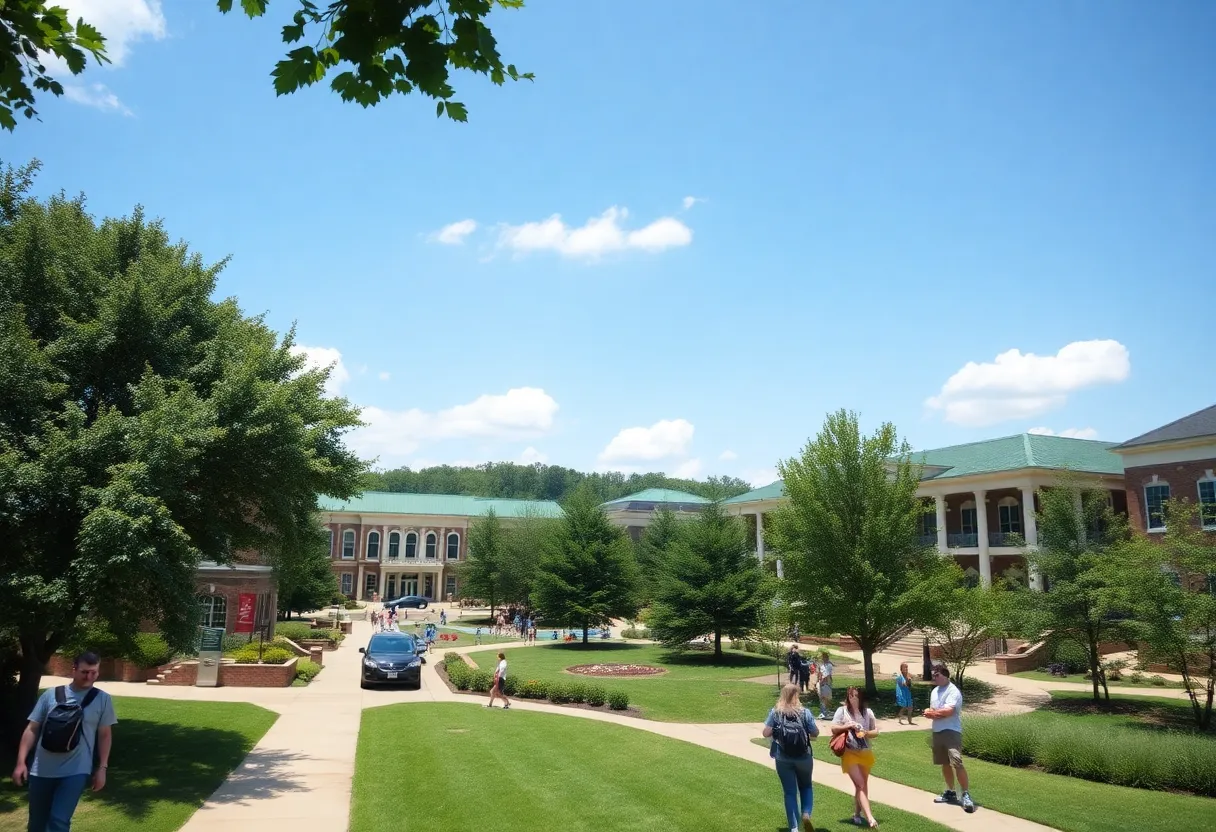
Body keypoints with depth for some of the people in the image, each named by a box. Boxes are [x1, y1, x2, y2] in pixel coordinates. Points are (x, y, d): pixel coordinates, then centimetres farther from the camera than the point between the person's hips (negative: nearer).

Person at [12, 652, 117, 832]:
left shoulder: (102, 699, -1)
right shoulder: (50, 695, 1)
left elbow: (105, 735, 3)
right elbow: (32, 729, 5)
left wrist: (102, 768, 0)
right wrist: (21, 762, -1)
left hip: (75, 771, -2)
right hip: (42, 770, 2)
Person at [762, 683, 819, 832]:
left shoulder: (775, 712, -5)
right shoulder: (804, 712, -8)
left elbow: (766, 733, -6)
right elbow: (815, 733, -4)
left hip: (783, 758, 0)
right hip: (803, 757, 0)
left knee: (790, 792, 10)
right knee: (806, 786, 22)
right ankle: (806, 814, 0)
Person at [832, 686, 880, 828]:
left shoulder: (867, 712, 2)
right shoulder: (842, 711, -5)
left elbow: (875, 731, 8)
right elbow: (833, 729, -5)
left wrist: (866, 733, -12)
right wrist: (848, 726, -18)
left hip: (865, 753, 4)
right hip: (849, 753, -4)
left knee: (863, 785, 14)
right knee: (860, 785, -11)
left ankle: (857, 814, 30)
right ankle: (869, 817, -17)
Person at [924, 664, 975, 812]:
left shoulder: (953, 691, -12)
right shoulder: (934, 692, 16)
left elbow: (948, 711, -23)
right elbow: (931, 711, 18)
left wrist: (932, 713, -8)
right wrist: (930, 713, -7)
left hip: (951, 732, -9)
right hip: (937, 732, 9)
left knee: (956, 763, -17)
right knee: (945, 763, 15)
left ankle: (966, 795, -11)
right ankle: (950, 793, 26)